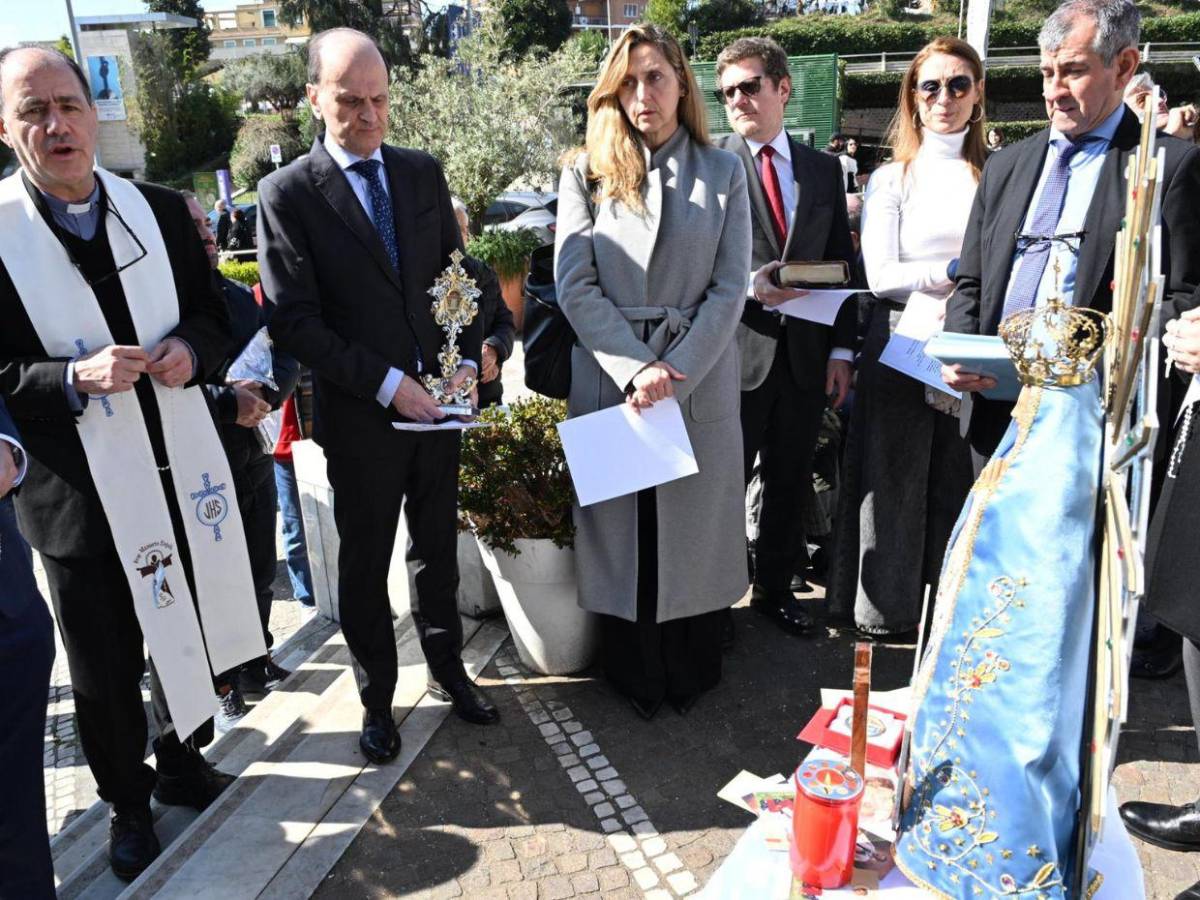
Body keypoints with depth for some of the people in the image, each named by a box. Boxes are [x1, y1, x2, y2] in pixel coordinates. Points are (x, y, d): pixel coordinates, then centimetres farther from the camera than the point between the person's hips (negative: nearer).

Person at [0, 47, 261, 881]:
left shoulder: (160, 209, 2)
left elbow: (213, 313, 9)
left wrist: (190, 350, -12)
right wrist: (76, 379, -24)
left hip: (183, 472, 3)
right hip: (79, 492, -3)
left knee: (186, 631, 20)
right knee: (104, 665, 13)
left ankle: (184, 759, 46)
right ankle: (127, 802, 38)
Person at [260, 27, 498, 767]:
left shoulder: (423, 172, 5)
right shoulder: (288, 193, -9)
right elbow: (294, 319, -13)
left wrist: (468, 358, -5)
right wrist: (387, 384, -19)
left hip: (437, 400, 4)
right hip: (360, 416, -3)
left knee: (439, 551, 17)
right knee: (366, 566, 12)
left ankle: (448, 670, 37)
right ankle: (377, 699, 31)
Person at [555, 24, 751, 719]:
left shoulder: (723, 173, 5)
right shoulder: (585, 175, 4)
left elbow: (730, 288, -2)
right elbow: (574, 285, -4)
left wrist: (676, 371, -14)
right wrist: (636, 369, -15)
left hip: (701, 379, 0)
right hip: (609, 378, 0)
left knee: (695, 523, 8)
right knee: (620, 525, 8)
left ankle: (692, 672, 28)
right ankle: (634, 674, 27)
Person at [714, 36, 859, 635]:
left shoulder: (824, 169, 12)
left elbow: (843, 264, 12)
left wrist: (842, 350, 6)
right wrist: (748, 286, -21)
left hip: (806, 355, 4)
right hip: (737, 352, -4)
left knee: (790, 481, 13)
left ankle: (775, 588, 30)